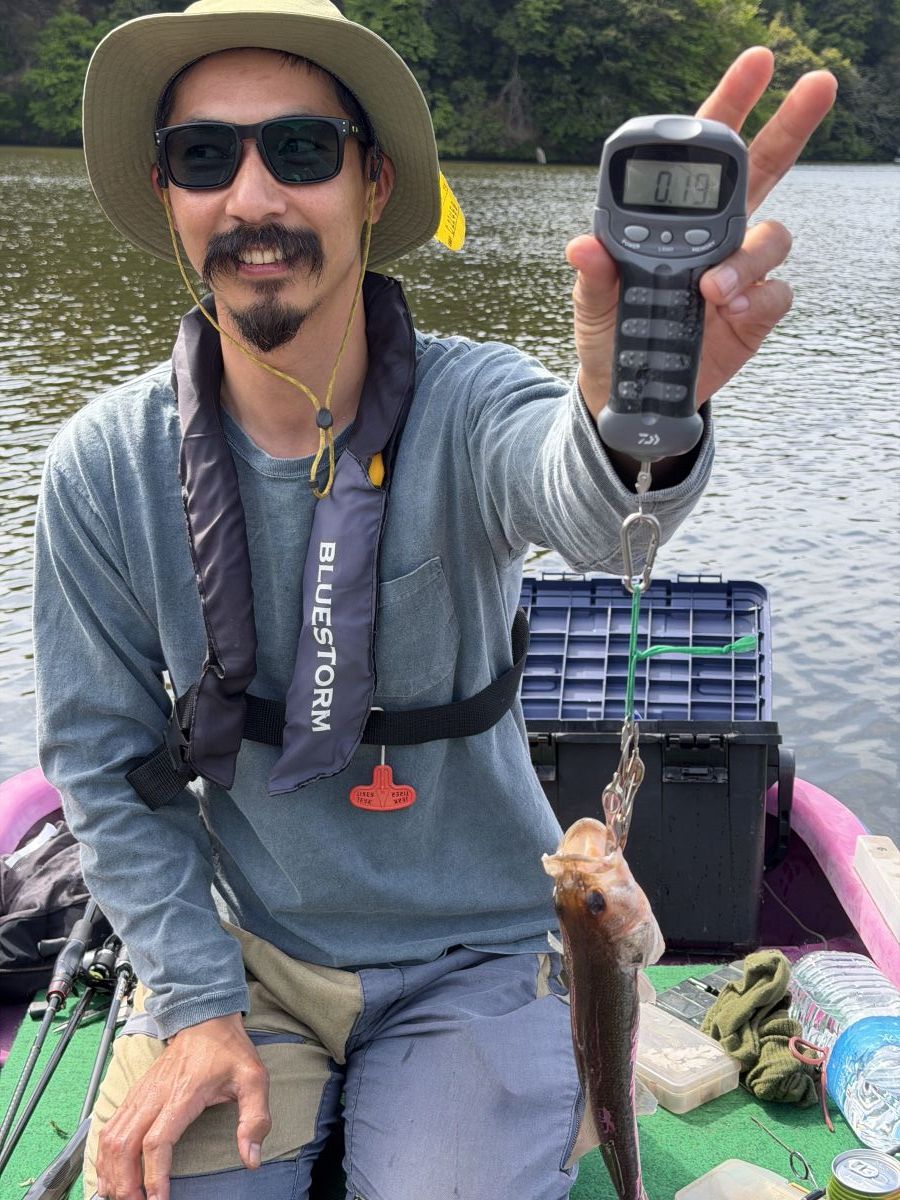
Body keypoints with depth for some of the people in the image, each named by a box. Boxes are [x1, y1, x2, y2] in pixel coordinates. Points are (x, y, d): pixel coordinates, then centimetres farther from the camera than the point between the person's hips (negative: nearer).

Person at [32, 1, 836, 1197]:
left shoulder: (468, 405, -19)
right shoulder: (103, 468, -11)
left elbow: (580, 506, -43)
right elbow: (102, 756, -3)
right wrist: (198, 1002, -10)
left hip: (470, 954, -1)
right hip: (238, 948, 2)